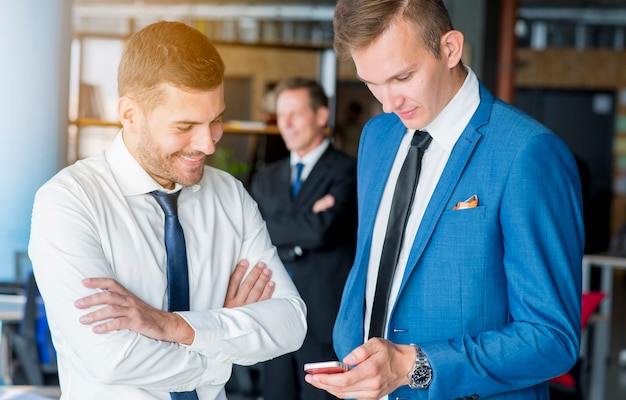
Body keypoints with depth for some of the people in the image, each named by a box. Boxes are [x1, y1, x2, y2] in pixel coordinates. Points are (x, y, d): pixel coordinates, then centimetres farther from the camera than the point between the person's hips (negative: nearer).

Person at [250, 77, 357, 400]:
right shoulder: (266, 179, 14)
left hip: (325, 323, -6)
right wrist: (304, 226, -10)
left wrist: (271, 229, -5)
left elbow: (323, 230, -18)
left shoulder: (347, 172, -5)